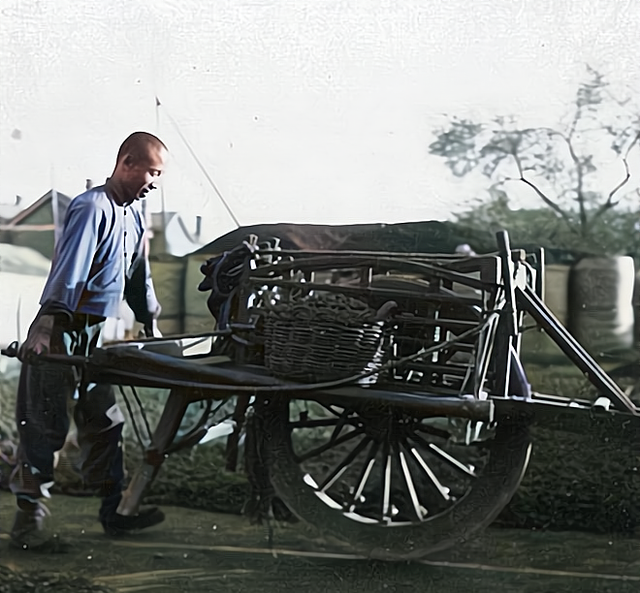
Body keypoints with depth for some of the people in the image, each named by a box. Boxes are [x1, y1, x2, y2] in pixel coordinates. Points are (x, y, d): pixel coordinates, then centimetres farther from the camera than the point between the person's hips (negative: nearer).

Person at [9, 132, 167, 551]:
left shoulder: (134, 213, 12)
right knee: (46, 426, -4)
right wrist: (44, 329, -34)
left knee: (105, 422, 12)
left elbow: (138, 274, 22)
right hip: (60, 332, -9)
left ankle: (114, 511, 22)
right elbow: (67, 271, -27)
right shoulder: (92, 208, -16)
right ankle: (28, 521, 4)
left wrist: (152, 323, 25)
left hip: (95, 335, 9)